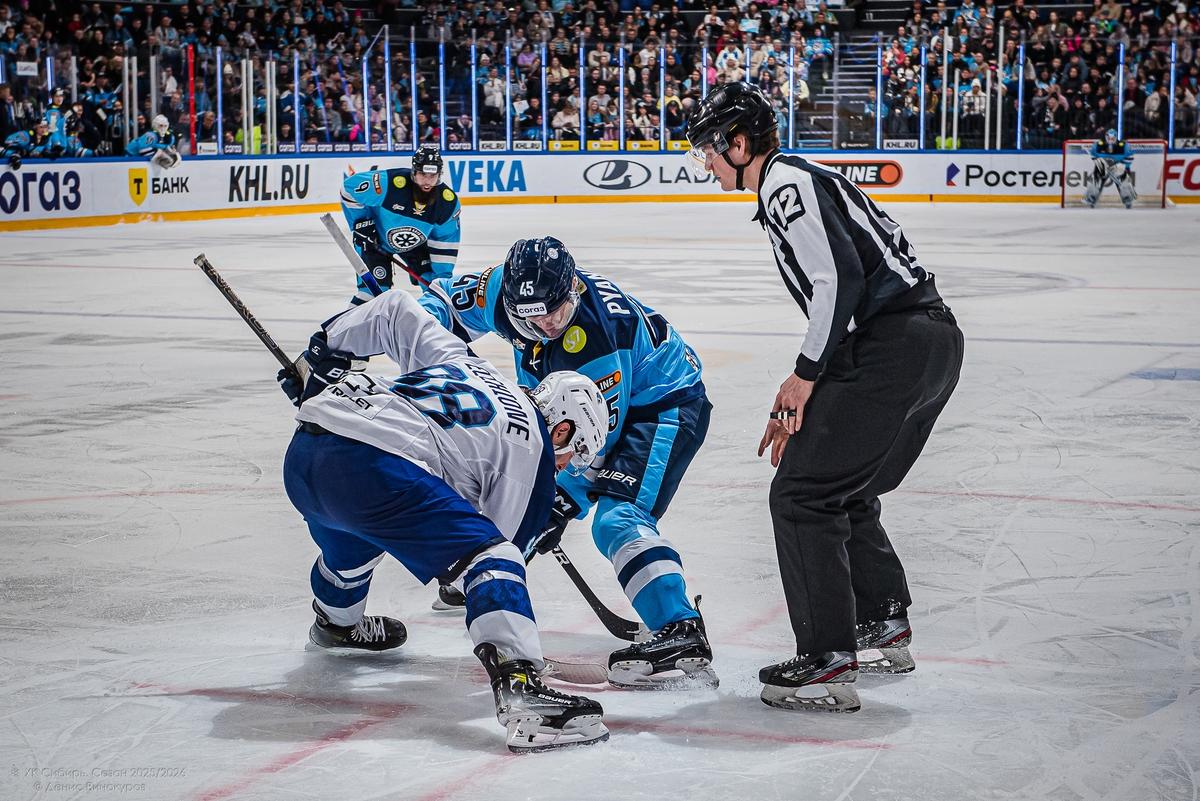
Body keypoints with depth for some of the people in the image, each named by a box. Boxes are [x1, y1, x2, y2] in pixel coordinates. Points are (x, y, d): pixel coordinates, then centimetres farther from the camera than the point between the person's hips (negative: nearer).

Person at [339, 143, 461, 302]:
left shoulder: (448, 202, -24)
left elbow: (445, 240, -11)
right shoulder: (389, 183, -37)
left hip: (415, 244, 4)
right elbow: (349, 186, -24)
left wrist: (443, 275, -14)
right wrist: (361, 223, -19)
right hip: (377, 240, -4)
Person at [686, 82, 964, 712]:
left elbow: (840, 277, -19)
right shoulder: (801, 181, 25)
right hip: (933, 339, 10)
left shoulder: (786, 183, -6)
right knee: (846, 492, 23)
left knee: (802, 494, -7)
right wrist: (799, 401, 25)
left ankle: (827, 661, -8)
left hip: (894, 348, -10)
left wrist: (805, 375, -11)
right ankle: (885, 629, 34)